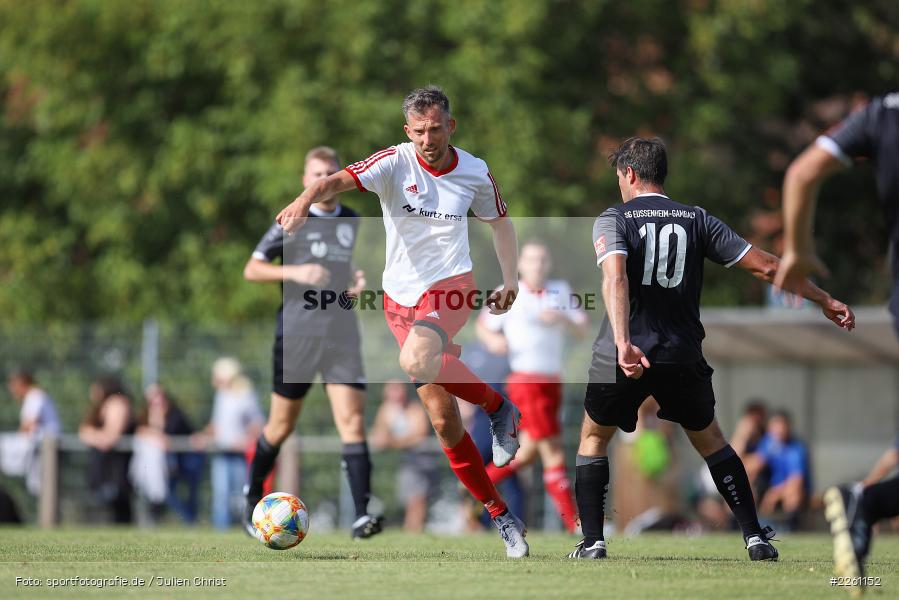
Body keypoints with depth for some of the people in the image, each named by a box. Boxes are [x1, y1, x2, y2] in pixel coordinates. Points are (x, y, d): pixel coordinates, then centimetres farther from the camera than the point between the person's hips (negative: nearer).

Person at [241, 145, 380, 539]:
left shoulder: (354, 222, 12)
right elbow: (252, 269, -1)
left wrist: (361, 281, 5)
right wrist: (294, 272, -17)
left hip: (342, 332, 3)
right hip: (297, 332, -3)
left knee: (352, 419, -11)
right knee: (282, 424, 7)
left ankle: (361, 515, -18)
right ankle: (253, 494, 32)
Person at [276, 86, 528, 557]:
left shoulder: (475, 174, -3)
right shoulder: (395, 163, -9)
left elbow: (500, 222, 17)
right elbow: (339, 180, -27)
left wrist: (510, 280, 13)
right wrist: (305, 201, -46)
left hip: (450, 288, -2)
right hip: (401, 296, 2)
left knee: (416, 361, -35)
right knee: (443, 421, 1)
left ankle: (499, 407, -12)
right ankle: (500, 516, 12)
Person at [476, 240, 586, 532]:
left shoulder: (561, 291, 10)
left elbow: (581, 332, 6)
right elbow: (483, 325, 7)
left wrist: (562, 319, -14)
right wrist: (493, 340, -15)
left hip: (552, 382, 6)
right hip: (526, 382, -6)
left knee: (528, 452, 14)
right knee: (554, 453, -10)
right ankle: (575, 525, -10)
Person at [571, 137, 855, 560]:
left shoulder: (613, 220, -2)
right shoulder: (697, 220, 7)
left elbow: (615, 277, -21)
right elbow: (765, 266, 3)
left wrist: (622, 343, -33)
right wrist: (824, 300, 12)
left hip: (624, 358, -2)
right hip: (682, 358, 2)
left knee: (593, 439, 19)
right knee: (709, 440, 22)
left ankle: (592, 542, 9)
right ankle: (755, 537, 15)